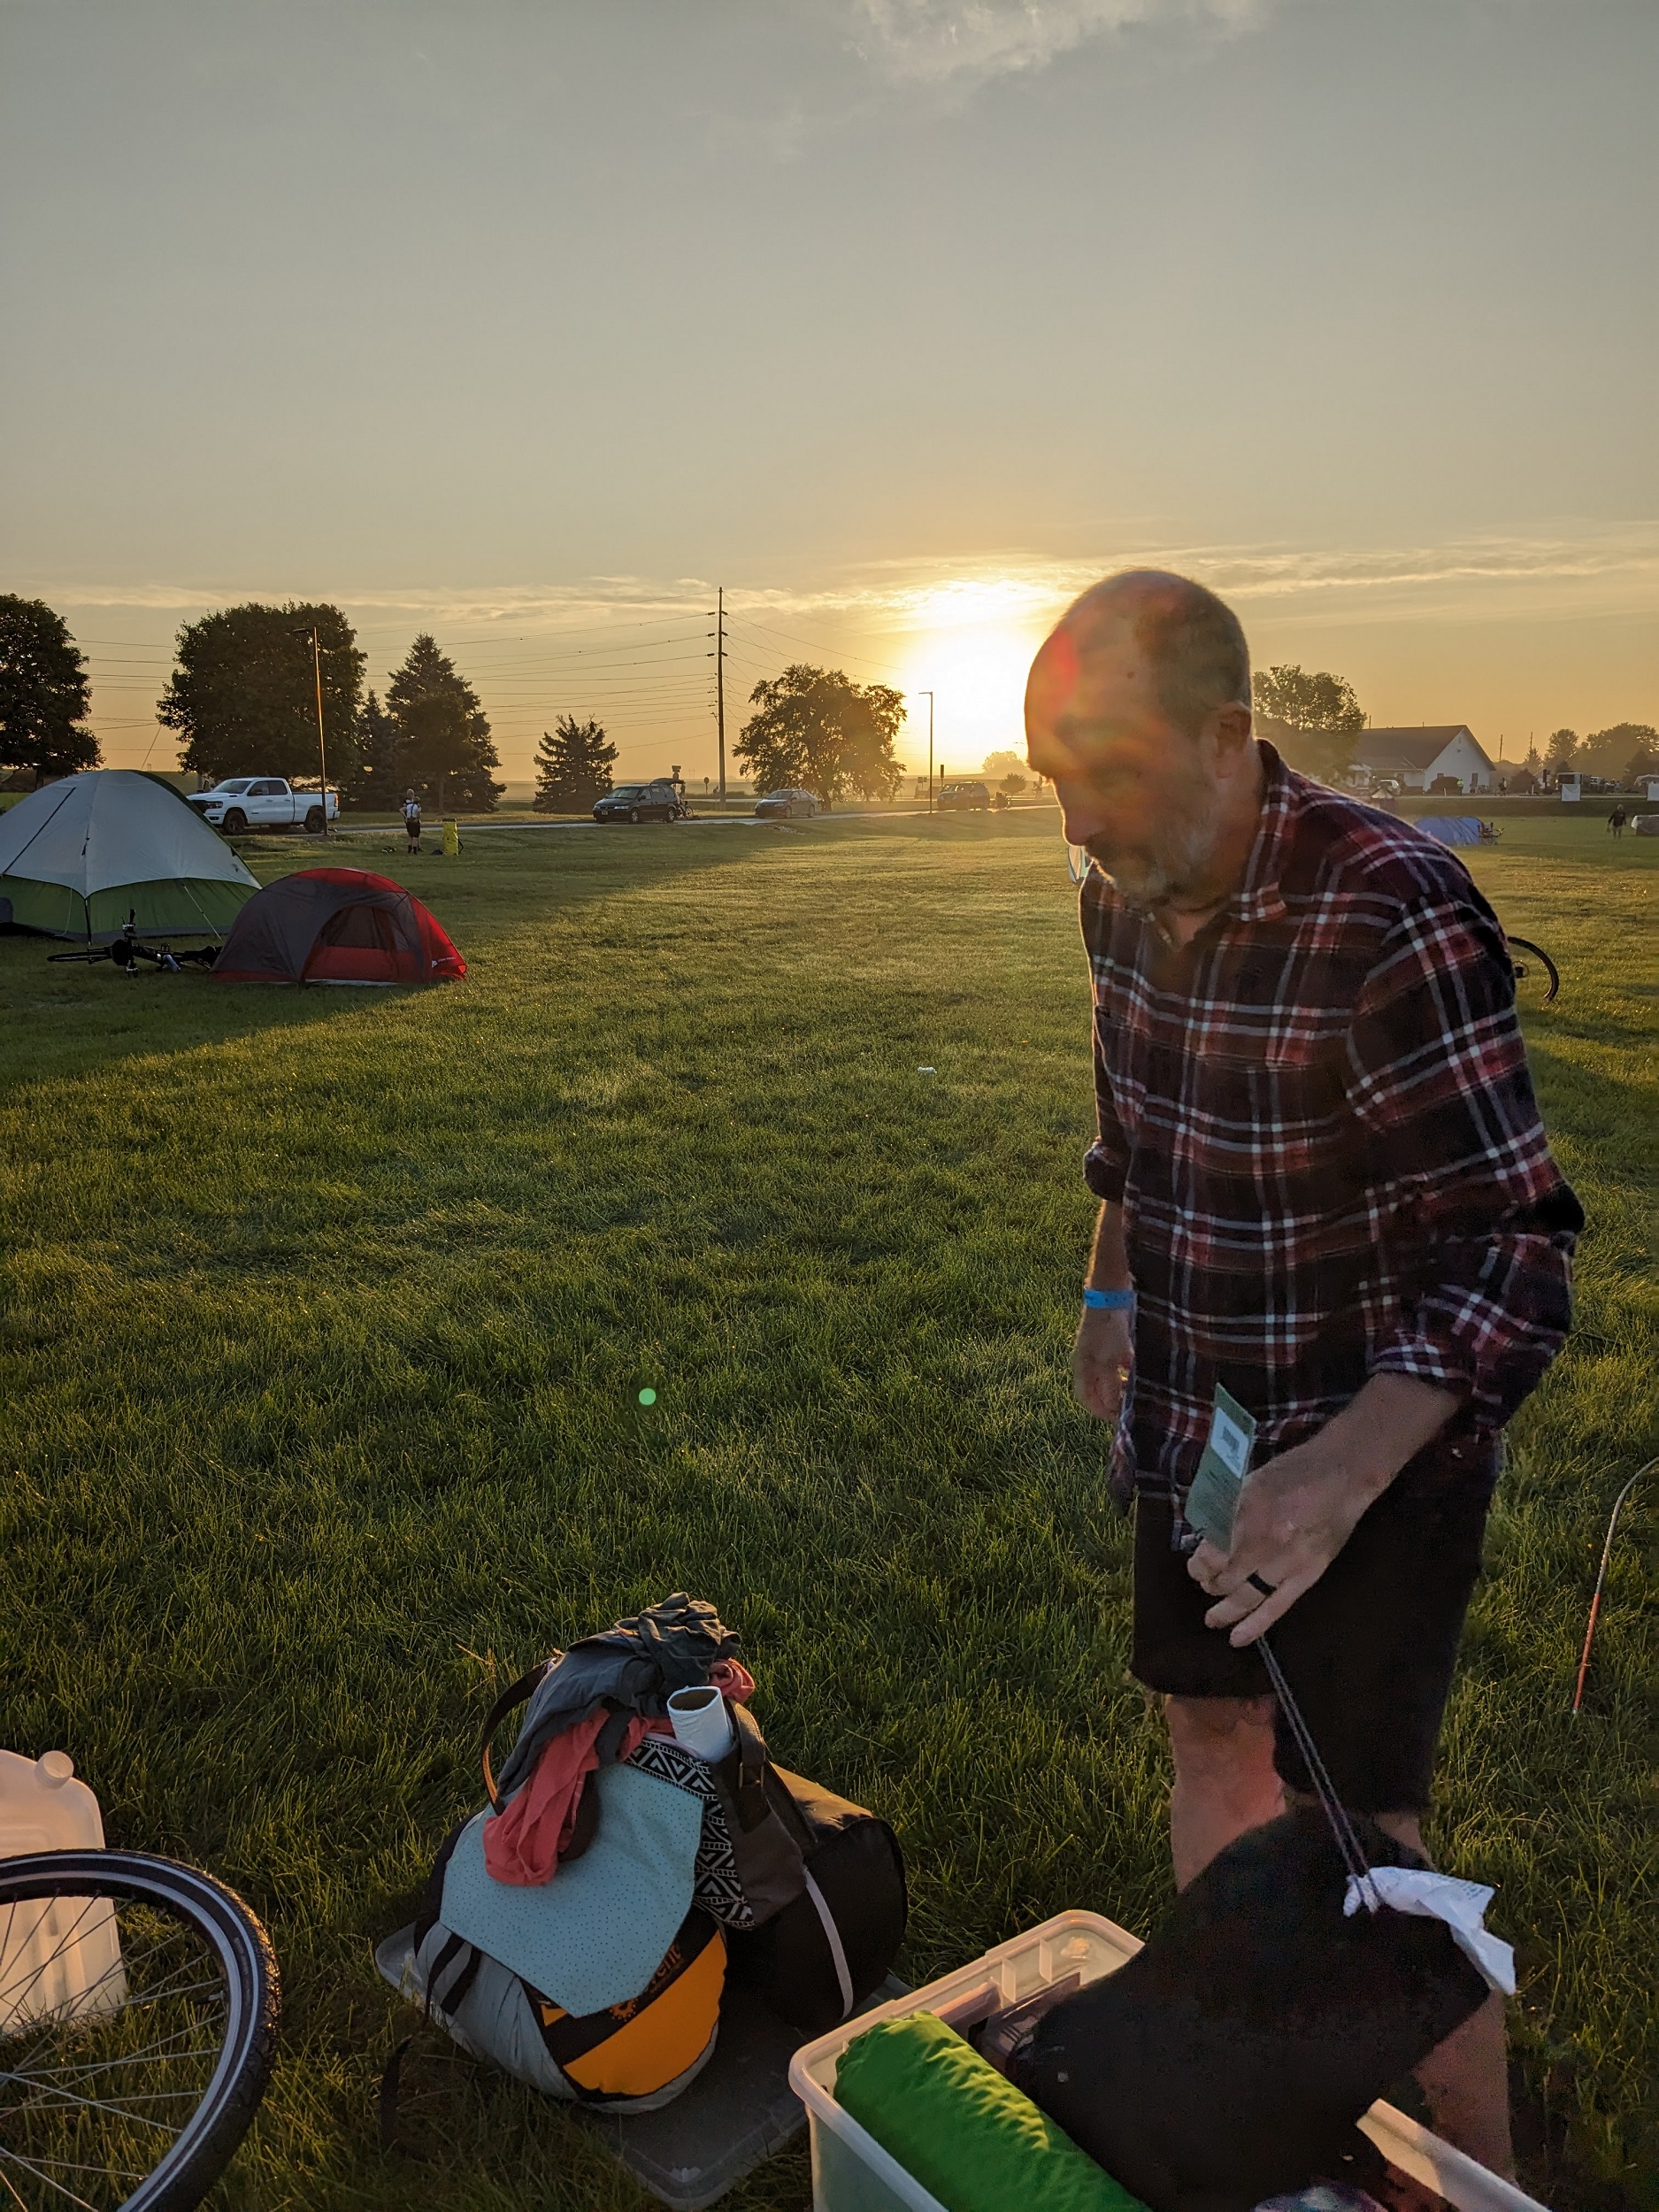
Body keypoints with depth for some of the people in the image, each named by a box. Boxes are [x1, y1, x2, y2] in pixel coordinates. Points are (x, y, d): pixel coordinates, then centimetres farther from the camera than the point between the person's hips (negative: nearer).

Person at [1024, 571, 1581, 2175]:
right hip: (1194, 1423, 7)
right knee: (1210, 1732, 20)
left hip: (1374, 1447, -7)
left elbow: (1514, 1251, -27)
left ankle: (1487, 2172, 25)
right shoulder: (1123, 893, -4)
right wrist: (1110, 1289, 20)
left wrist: (1342, 1473, -38)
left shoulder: (1394, 915, -27)